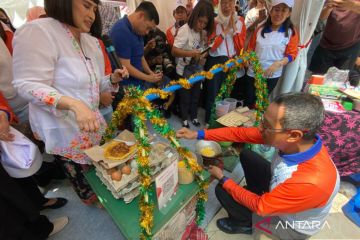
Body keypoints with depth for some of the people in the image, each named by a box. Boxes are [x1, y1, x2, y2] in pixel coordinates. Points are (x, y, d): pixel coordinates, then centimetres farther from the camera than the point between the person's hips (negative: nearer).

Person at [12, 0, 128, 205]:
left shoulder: (91, 42, 7)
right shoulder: (37, 31, -17)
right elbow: (28, 85, -23)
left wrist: (113, 79, -6)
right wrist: (74, 104, -38)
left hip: (92, 123, 7)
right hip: (64, 130, -6)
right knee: (80, 172, 15)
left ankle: (98, 194, 51)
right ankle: (91, 198, 45)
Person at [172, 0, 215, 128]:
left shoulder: (204, 32, 2)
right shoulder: (185, 30, -17)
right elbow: (174, 51, -24)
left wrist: (203, 57, -10)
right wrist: (191, 53, -37)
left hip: (197, 70, 6)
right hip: (185, 71, -6)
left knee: (196, 95, 16)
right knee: (185, 97, 8)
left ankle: (194, 116, 35)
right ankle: (184, 118, 28)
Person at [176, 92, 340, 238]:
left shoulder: (312, 181, -44)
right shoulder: (295, 141, -26)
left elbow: (260, 206, -28)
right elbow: (240, 133, -19)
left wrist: (222, 180, -16)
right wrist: (198, 134, -17)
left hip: (289, 224, -5)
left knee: (222, 191, -9)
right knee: (246, 155, 6)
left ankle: (245, 223, 22)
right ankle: (255, 193, 28)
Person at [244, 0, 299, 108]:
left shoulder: (291, 33, 0)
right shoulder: (260, 29, 5)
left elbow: (292, 54, -4)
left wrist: (277, 64, -21)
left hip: (272, 75, -2)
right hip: (253, 73, 2)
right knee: (248, 102, 8)